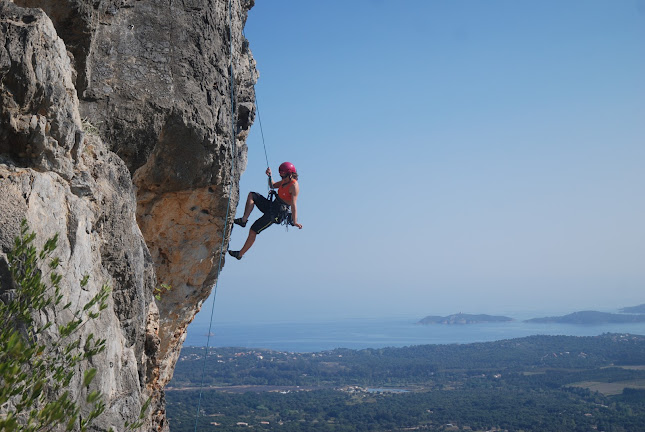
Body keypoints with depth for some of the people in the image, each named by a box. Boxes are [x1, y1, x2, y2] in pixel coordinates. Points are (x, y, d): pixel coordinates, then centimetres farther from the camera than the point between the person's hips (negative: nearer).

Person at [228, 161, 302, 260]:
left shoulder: (294, 186, -20)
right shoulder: (285, 181, 7)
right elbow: (272, 186, 25)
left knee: (253, 231, -4)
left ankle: (240, 254, 11)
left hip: (276, 214, -9)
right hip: (271, 206, 9)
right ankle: (243, 220, -6)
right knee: (252, 195, 1)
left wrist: (294, 222, -34)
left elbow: (293, 205, -28)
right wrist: (270, 176, 5)